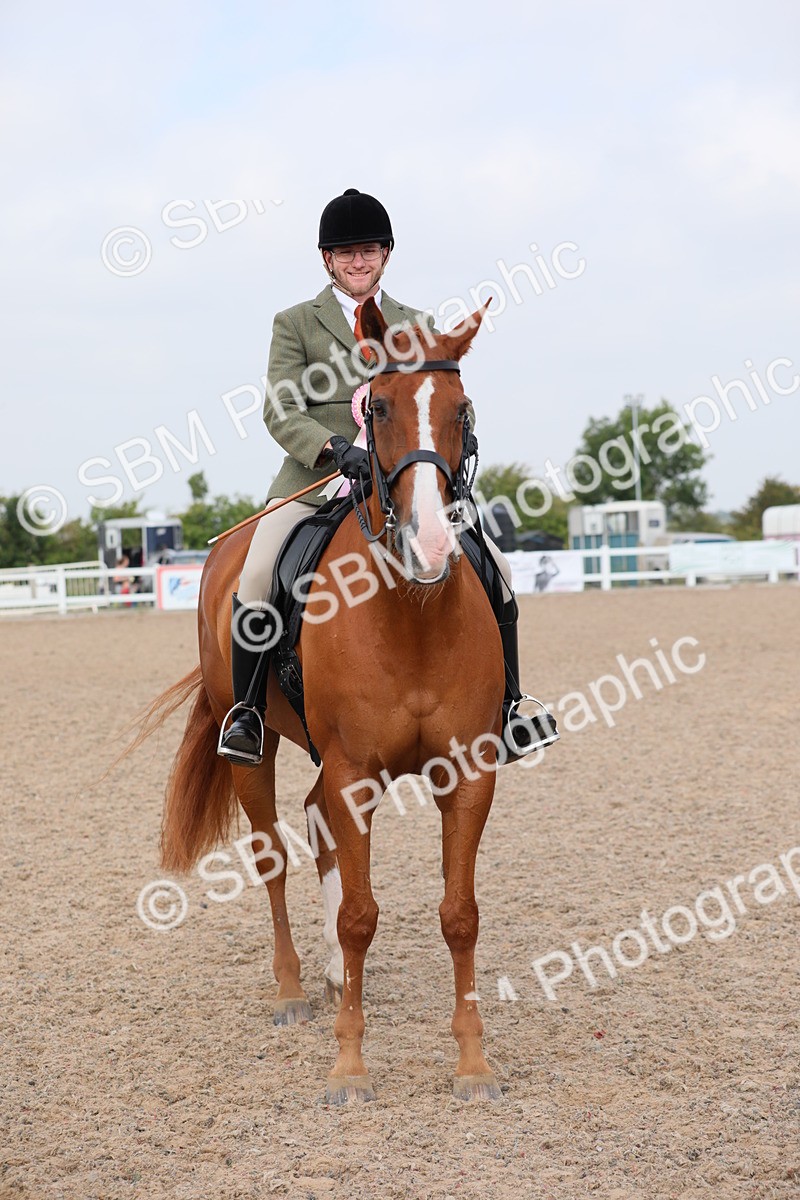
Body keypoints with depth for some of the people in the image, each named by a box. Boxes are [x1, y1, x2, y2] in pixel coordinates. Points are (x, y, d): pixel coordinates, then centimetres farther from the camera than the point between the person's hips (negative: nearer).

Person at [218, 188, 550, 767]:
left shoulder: (416, 325, 18)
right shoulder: (295, 323, 8)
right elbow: (280, 410, -4)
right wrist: (337, 449, -23)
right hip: (315, 479, -2)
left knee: (492, 563, -12)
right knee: (257, 573, -26)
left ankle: (508, 707, 3)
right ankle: (246, 710, -8)